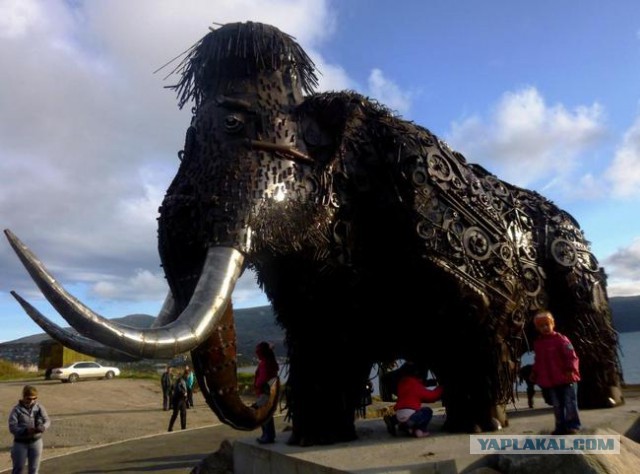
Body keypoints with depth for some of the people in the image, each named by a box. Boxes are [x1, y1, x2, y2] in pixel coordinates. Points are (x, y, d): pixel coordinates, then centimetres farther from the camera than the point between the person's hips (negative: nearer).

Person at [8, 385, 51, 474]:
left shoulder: (39, 408, -2)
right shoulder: (17, 410, -10)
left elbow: (47, 421, -3)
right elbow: (12, 427, -16)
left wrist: (43, 427, -27)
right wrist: (26, 430, -32)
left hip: (36, 441, 2)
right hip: (21, 442, -2)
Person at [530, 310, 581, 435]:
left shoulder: (560, 339, -9)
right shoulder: (537, 343, 8)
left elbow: (571, 355, -14)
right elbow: (538, 361, 17)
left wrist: (571, 369, -25)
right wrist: (534, 374, 13)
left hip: (564, 379, -5)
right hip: (549, 380, 5)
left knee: (569, 402, 2)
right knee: (557, 405, 11)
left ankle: (573, 425, 12)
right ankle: (561, 426, 19)